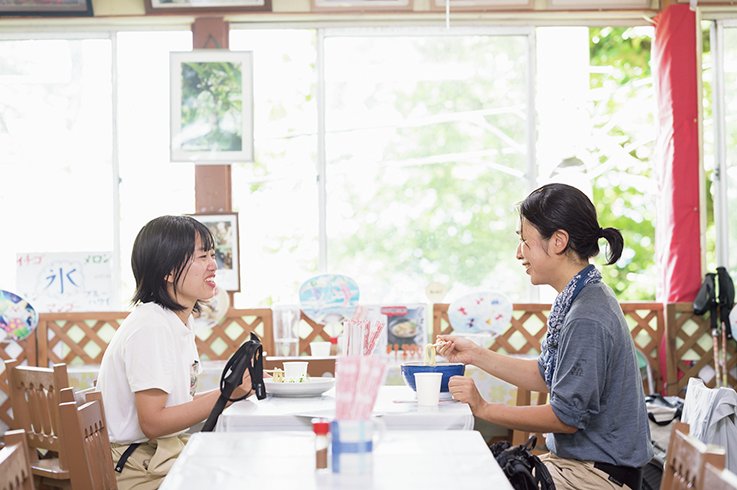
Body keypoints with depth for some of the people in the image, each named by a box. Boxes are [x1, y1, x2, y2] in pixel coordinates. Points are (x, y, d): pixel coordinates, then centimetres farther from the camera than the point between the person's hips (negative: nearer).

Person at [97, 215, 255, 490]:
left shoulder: (181, 321, 10)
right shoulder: (151, 327, -20)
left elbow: (175, 402, 8)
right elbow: (152, 423, -22)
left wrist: (237, 387, -2)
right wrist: (225, 395, -22)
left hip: (168, 449, 9)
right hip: (137, 466, -9)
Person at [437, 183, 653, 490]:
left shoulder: (587, 319, -24)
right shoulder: (580, 298, 8)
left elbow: (567, 416, -21)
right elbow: (547, 377, 16)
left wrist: (483, 408, -14)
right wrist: (476, 355, 13)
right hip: (576, 460, 9)